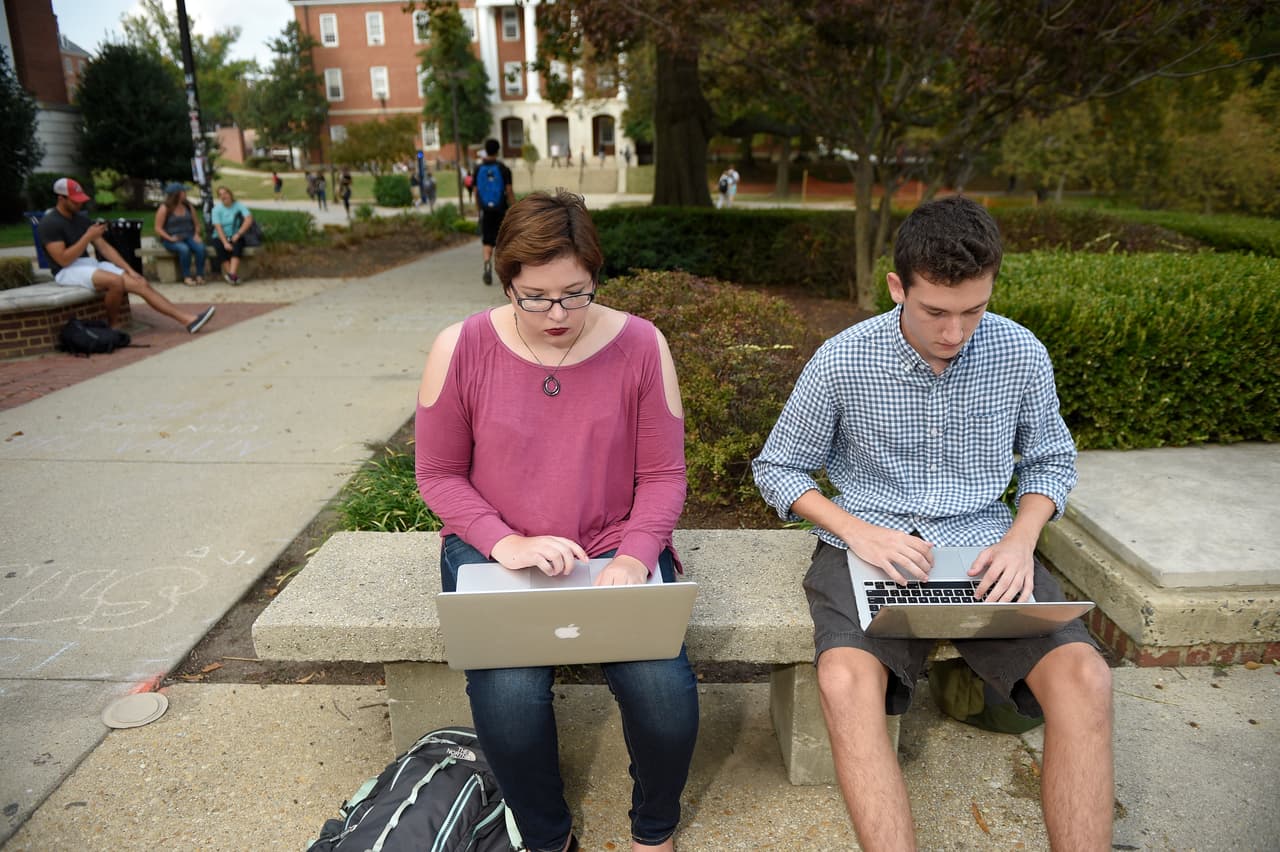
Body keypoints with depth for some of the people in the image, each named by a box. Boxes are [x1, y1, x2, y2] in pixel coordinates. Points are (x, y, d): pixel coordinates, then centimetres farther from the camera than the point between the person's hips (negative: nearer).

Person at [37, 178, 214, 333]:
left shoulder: (81, 218, 12)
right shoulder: (49, 223, -10)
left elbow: (104, 247, 11)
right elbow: (63, 260, -18)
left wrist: (129, 269, 1)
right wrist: (88, 236, -18)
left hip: (91, 264, 7)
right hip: (68, 271, -7)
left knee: (140, 283, -11)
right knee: (116, 281, -34)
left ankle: (188, 319, -20)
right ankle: (113, 326, -12)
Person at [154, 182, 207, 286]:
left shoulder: (188, 206, 10)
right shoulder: (164, 208, -3)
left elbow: (196, 223, 16)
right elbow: (158, 229, -4)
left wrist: (196, 235, -3)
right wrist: (170, 238, -18)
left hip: (188, 237, 4)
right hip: (171, 239, -4)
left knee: (200, 247, -30)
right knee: (184, 249, -37)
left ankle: (199, 275, -24)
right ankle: (186, 277, -26)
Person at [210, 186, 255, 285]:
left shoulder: (239, 206, 2)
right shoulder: (217, 209, 2)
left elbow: (249, 219, -14)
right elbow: (218, 227, -9)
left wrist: (238, 234, -22)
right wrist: (225, 243, -23)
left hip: (235, 237, 0)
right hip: (221, 237, 0)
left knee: (237, 245, -34)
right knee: (221, 248, -33)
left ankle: (231, 274, -49)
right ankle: (234, 275, -39)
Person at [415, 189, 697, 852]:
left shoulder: (640, 345, -5)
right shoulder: (461, 349, -6)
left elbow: (662, 475, -1)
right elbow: (438, 474, 1)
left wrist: (634, 558, -17)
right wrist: (506, 543, -15)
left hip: (614, 550, 0)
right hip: (495, 550, 0)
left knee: (664, 691, -22)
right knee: (509, 696, -25)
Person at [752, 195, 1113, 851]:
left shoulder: (1021, 355, -2)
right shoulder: (842, 362, -9)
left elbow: (1049, 460, 14)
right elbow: (778, 468, 1)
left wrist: (1021, 538, -7)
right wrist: (856, 531, -15)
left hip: (982, 546, 3)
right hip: (871, 545, -2)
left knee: (1084, 676, -22)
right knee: (846, 680, -31)